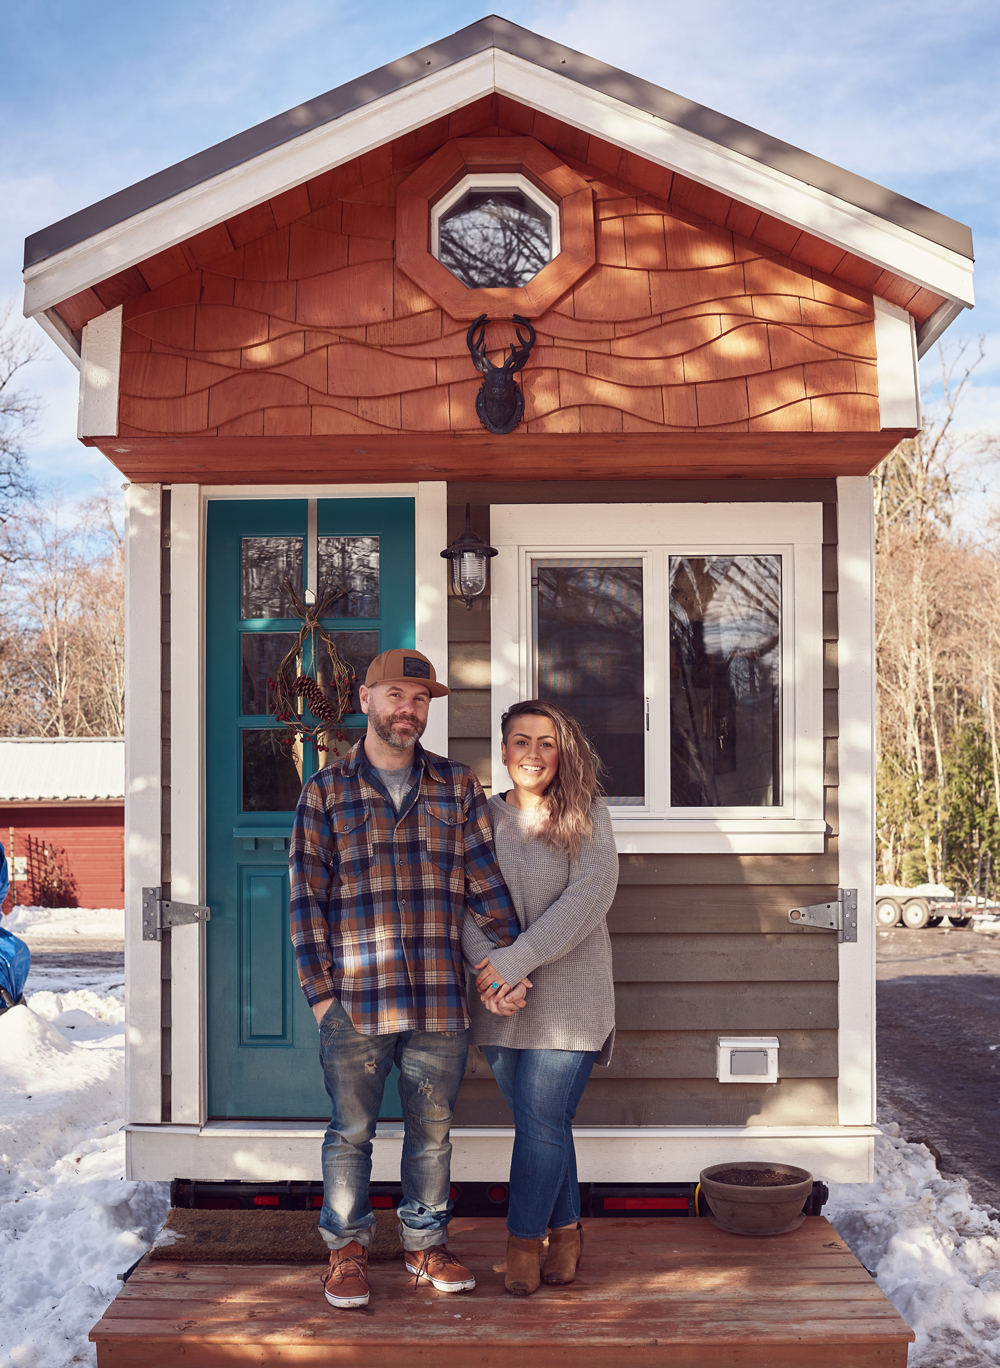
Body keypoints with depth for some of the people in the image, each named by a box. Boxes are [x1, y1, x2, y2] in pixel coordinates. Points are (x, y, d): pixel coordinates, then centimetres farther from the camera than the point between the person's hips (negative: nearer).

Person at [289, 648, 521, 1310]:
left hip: (440, 1001, 2)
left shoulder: (458, 787, 8)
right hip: (354, 1001, -1)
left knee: (433, 1131, 12)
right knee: (351, 1131, 9)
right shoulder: (326, 791, 2)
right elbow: (306, 896, 0)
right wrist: (320, 992, -5)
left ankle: (427, 1242, 30)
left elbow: (486, 882, 7)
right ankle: (348, 1249, 26)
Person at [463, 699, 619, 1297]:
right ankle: (566, 1230, 27)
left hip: (569, 994, -3)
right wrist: (491, 970, -19)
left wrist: (516, 961, -19)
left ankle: (524, 1241, 14)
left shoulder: (588, 816, -1)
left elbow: (587, 898, -13)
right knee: (546, 1123, 10)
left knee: (541, 1122, -3)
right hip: (502, 1000, 3)